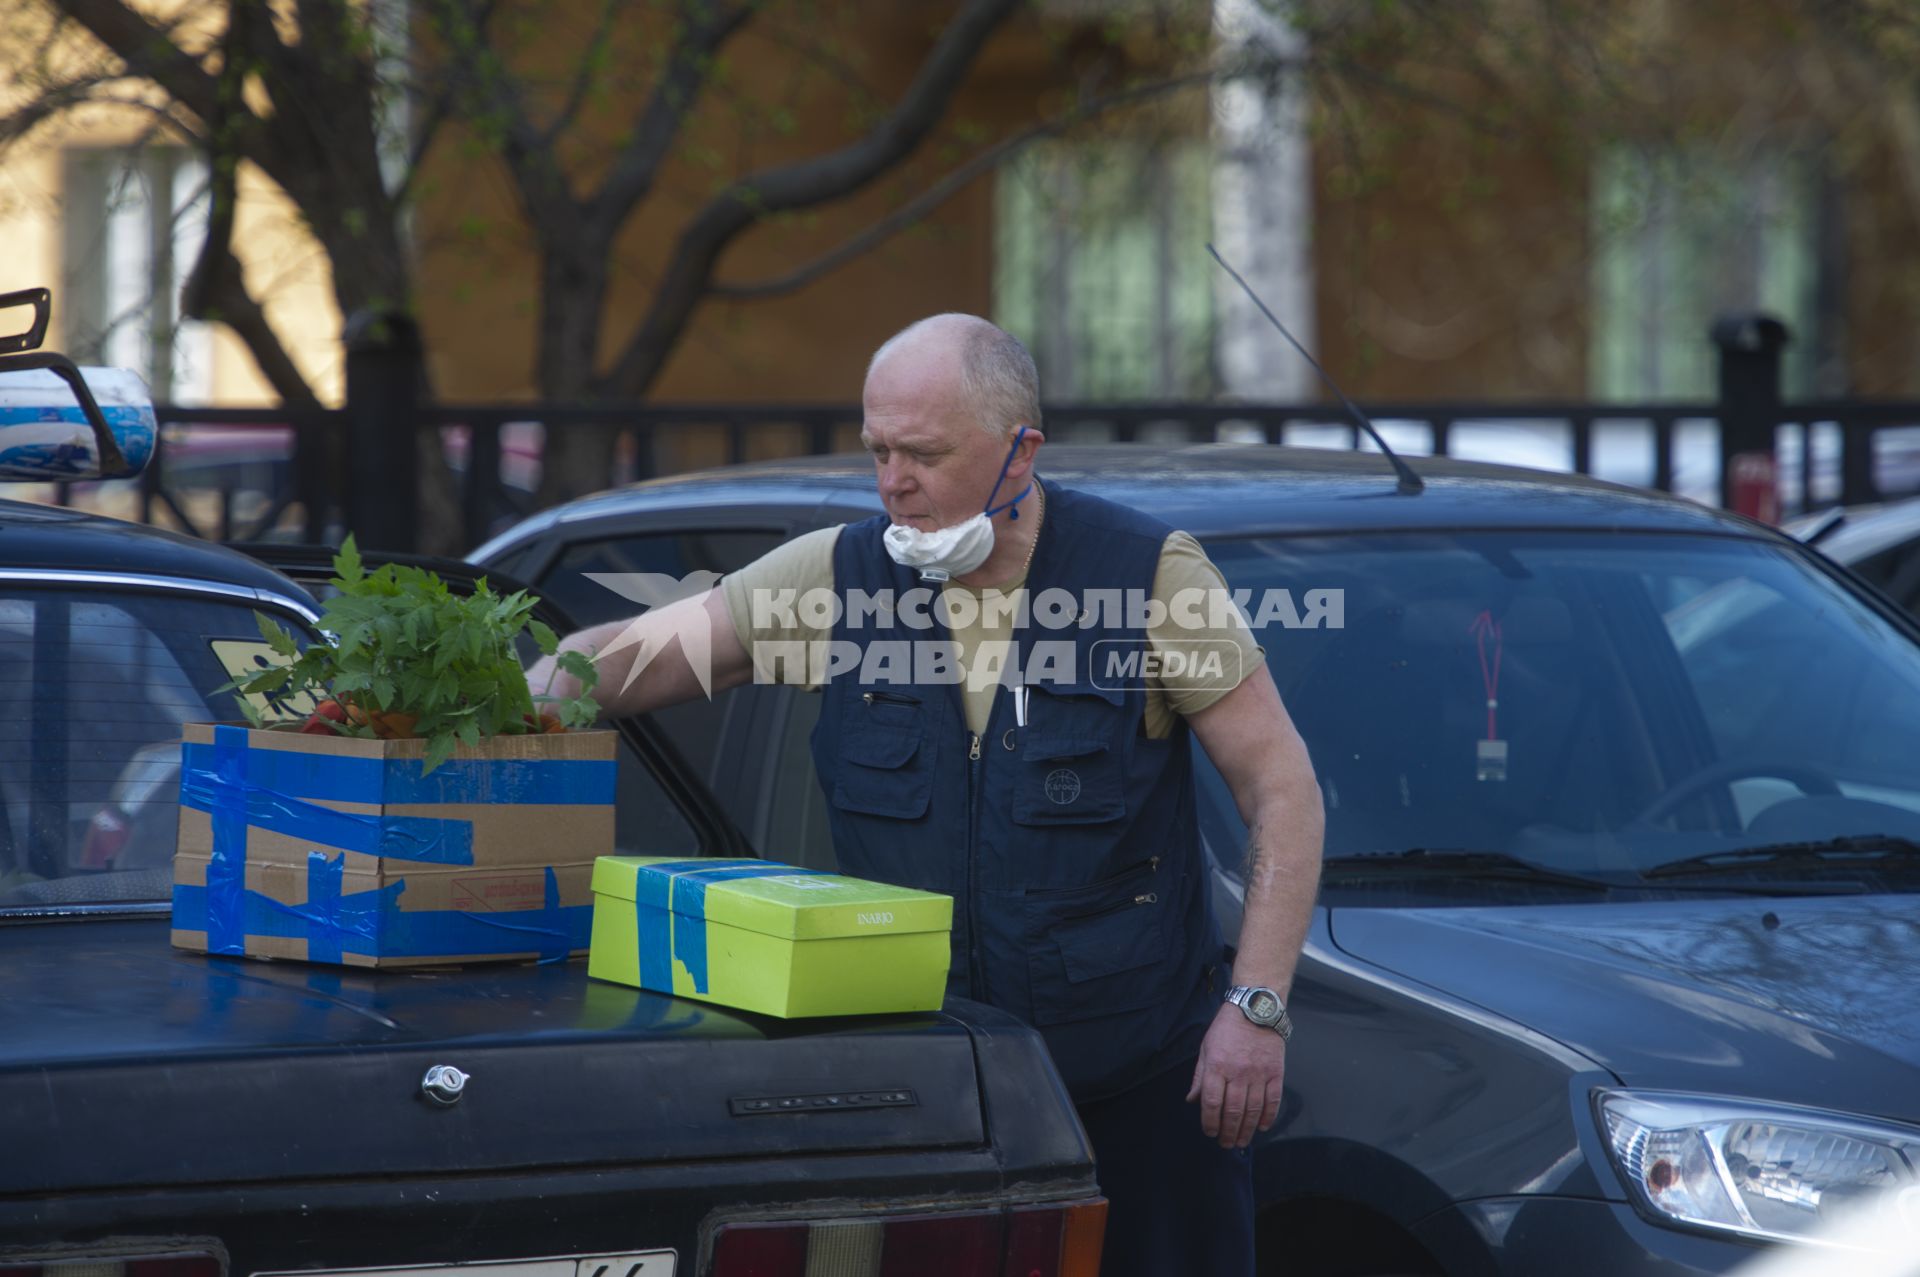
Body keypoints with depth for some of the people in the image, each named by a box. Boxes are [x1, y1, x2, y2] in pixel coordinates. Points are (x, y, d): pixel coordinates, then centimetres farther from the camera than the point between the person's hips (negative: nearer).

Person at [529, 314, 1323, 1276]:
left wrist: (1255, 1007, -13)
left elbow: (1281, 789, -6)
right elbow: (625, 657, -1)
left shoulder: (1149, 573, -7)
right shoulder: (836, 577, 0)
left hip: (1142, 1078, -2)